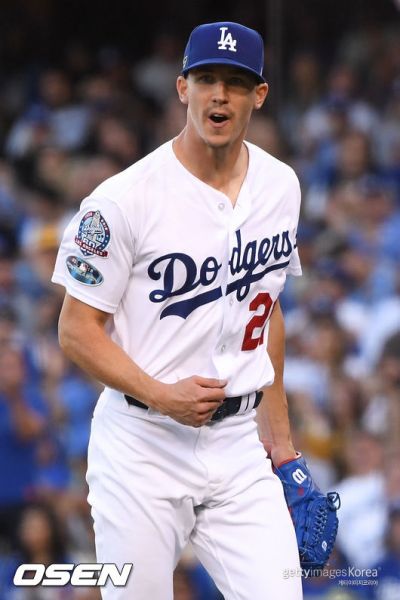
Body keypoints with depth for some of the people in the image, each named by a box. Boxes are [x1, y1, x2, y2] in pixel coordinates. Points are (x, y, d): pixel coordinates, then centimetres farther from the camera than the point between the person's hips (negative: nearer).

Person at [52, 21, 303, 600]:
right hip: (143, 448, -4)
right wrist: (163, 396, -21)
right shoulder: (126, 198, -12)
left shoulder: (281, 186, 7)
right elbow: (78, 331, -9)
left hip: (238, 444, 4)